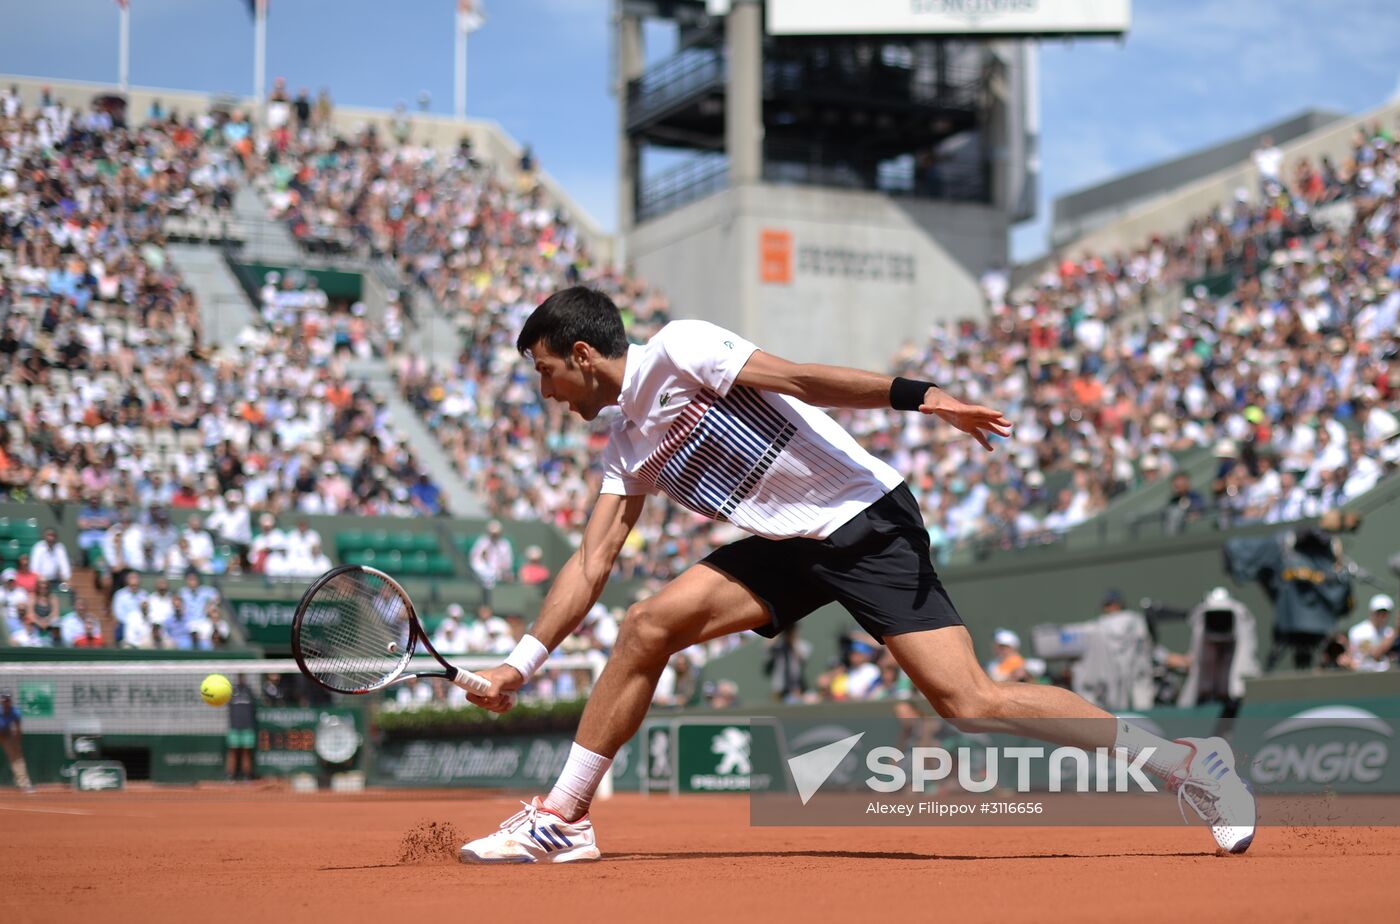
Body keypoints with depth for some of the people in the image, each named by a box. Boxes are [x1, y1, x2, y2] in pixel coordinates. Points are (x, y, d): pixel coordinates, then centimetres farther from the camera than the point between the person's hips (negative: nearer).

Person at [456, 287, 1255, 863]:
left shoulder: (679, 350, -9)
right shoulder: (628, 449, 14)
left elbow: (798, 378, -16)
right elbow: (591, 564, 14)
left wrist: (918, 396, -24)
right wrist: (522, 663, 9)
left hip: (866, 519, -8)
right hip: (791, 545, 8)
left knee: (970, 702, -17)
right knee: (650, 625, -6)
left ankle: (1190, 762, -9)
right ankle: (565, 819, 2)